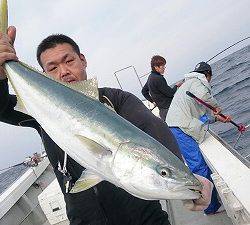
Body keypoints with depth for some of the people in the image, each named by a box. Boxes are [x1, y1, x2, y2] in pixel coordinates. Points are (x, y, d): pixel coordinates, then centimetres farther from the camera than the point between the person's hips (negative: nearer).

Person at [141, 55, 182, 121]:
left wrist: (152, 101, 18)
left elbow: (144, 91, 20)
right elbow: (170, 93, -18)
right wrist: (176, 86, 1)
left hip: (162, 109, 10)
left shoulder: (151, 77, 9)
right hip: (167, 108, -10)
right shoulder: (158, 79, -21)